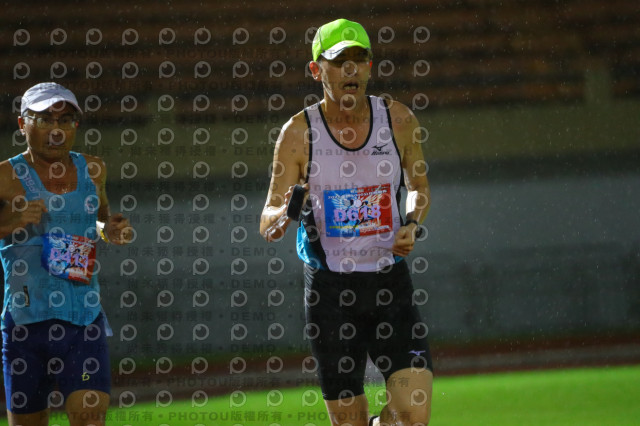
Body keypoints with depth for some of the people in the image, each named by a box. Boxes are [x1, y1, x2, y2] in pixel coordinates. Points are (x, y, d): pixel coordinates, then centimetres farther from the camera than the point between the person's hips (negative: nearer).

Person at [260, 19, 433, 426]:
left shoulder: (399, 120, -2)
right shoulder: (298, 133, -7)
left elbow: (420, 187, 16)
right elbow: (267, 223, -5)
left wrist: (413, 225, -5)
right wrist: (281, 216, -29)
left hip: (390, 281, 1)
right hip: (329, 287, -1)